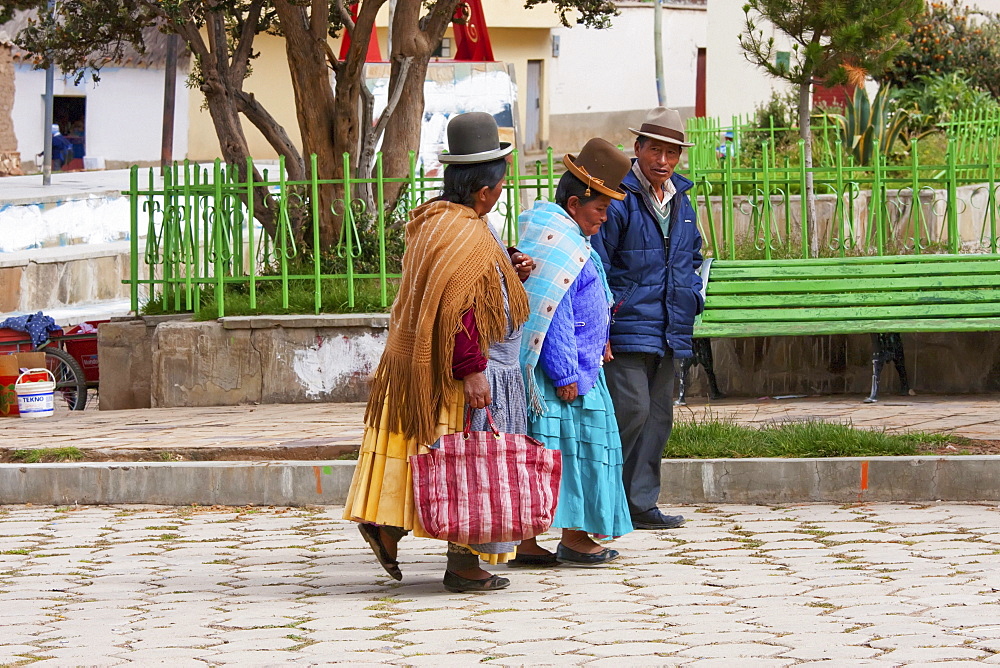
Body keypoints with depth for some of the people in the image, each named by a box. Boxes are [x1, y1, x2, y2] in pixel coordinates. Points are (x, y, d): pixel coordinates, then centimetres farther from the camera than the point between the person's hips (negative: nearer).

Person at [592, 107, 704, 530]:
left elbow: (692, 257, 29)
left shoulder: (681, 202, 15)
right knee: (632, 410, -15)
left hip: (668, 332, 8)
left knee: (658, 416, 8)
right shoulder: (618, 199, -9)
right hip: (627, 329, -8)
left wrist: (693, 296, 13)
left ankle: (641, 505, 14)